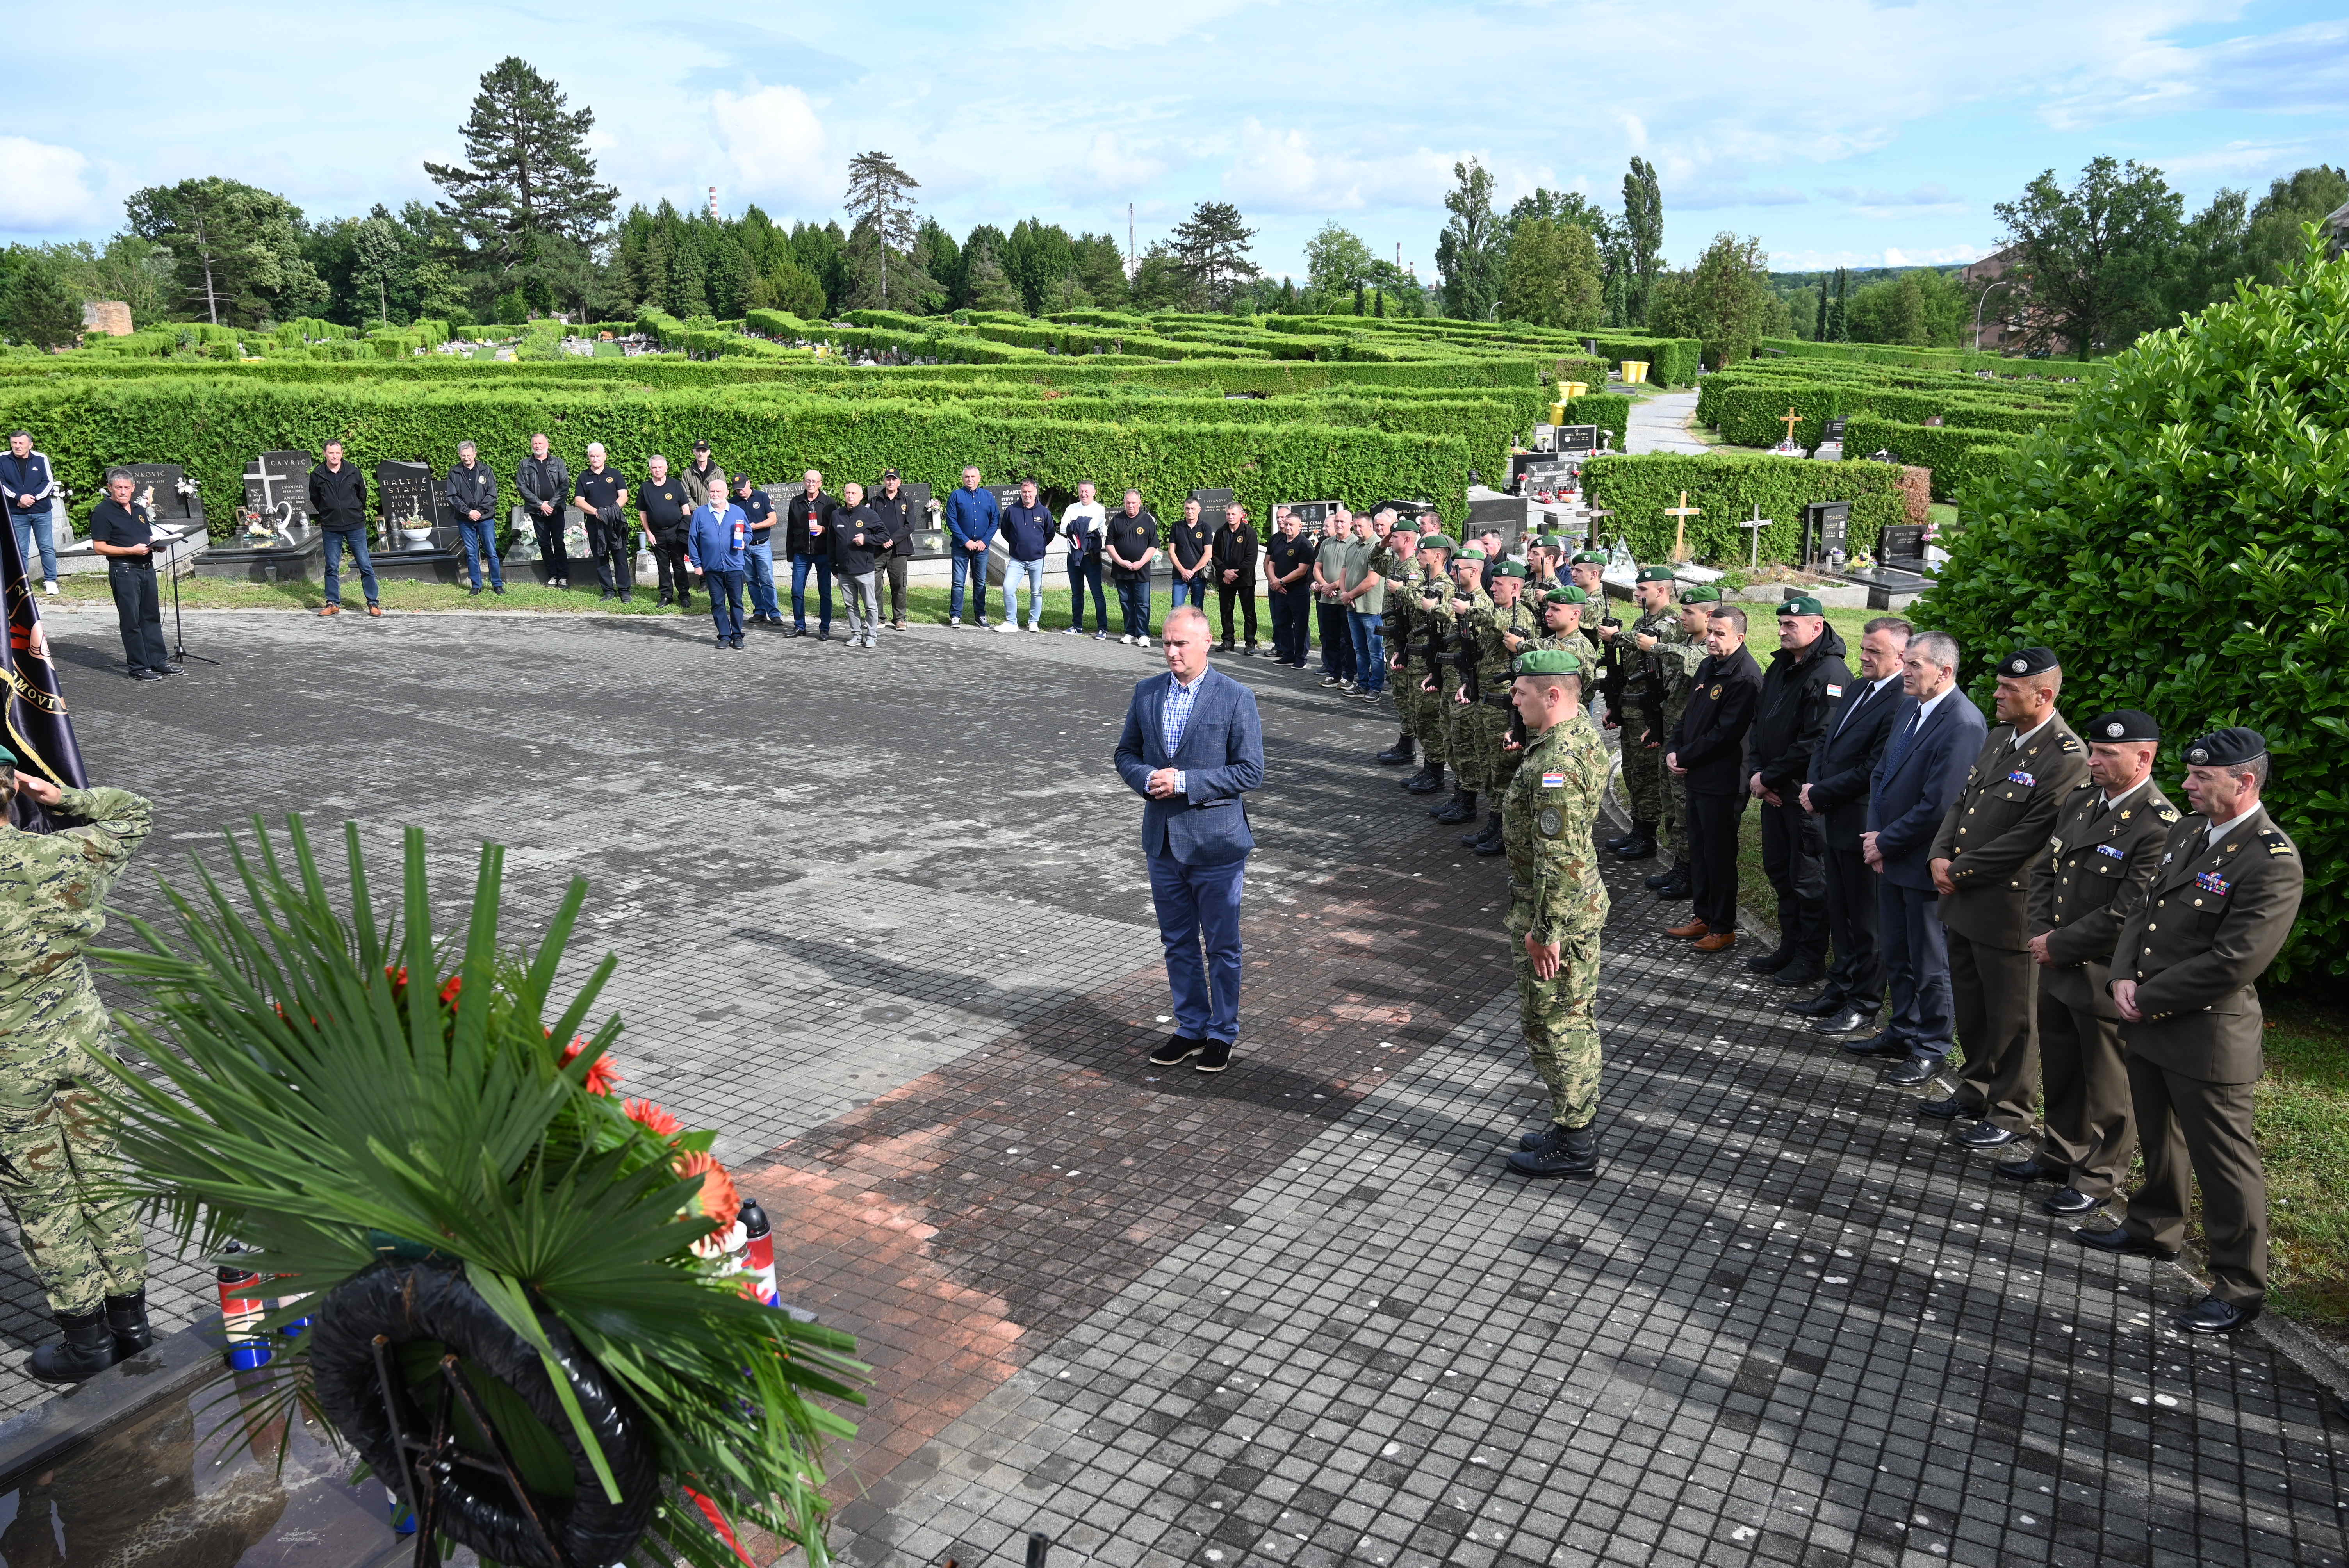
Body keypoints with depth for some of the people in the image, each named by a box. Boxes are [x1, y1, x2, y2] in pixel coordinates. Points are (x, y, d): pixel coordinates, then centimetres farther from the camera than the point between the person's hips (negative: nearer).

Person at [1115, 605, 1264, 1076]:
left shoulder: (1236, 698, -10)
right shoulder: (1147, 693, 5)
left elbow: (1250, 772, -12)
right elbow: (1126, 753, 12)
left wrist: (1184, 781, -19)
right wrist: (1146, 779, -11)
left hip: (1216, 841, -4)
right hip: (1163, 838, 5)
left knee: (1222, 946, 8)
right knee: (1178, 943, 15)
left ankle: (1223, 1034, 23)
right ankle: (1190, 1028, 30)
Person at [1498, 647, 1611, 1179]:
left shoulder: (1555, 765, -28)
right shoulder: (1583, 732, 4)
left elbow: (1559, 858, -28)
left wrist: (1546, 931, -23)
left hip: (1553, 912, -10)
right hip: (1584, 901, 10)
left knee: (1552, 1025, 2)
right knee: (1576, 1018, 19)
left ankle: (1572, 1145, 14)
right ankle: (1578, 1127, 33)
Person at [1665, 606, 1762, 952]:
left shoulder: (1745, 677, -18)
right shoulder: (1709, 666, 12)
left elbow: (1725, 735, -21)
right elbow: (1689, 714, 17)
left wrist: (1685, 758, -13)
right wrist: (1673, 750, 2)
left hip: (1723, 783, -9)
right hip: (1697, 777, 9)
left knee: (1719, 855, 1)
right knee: (1699, 850, 17)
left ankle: (1724, 929, 13)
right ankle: (1702, 917, 29)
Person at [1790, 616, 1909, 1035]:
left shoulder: (1902, 703, -20)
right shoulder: (1856, 689, 10)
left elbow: (1873, 772, -22)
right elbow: (1826, 743, 15)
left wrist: (1821, 795, -14)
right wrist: (1813, 787, -1)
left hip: (1863, 826, -9)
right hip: (1835, 822, 9)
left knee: (1865, 919, 5)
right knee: (1839, 914, 19)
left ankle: (1863, 1004, 18)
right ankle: (1840, 989, 32)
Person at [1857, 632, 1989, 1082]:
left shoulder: (1963, 724, -22)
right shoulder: (1908, 706, 6)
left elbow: (1938, 806, -24)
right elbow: (1882, 772, 12)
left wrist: (1885, 843, -14)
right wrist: (1875, 834, 0)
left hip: (1925, 863, -8)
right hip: (1891, 857, 8)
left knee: (1929, 962, 7)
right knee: (1897, 956, 20)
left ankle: (1930, 1050, 21)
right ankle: (1902, 1032, 35)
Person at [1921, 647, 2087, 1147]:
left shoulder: (2066, 757, -18)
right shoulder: (1998, 736, 10)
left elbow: (2029, 837, -20)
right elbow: (1963, 801, 15)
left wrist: (1961, 873, -14)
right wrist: (1941, 856, -1)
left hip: (2008, 906, -8)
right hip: (1963, 900, 8)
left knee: (2011, 1015, 7)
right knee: (1970, 1006, 21)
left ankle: (2011, 1113, 21)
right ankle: (1976, 1090, 38)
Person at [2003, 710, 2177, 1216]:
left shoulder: (2160, 827, -20)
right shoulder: (2081, 800, 5)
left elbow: (2125, 915, -22)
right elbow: (2046, 871, 11)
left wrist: (2059, 946, -14)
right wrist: (2042, 933, -1)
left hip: (2106, 979, -7)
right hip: (2057, 967, 7)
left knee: (2107, 1085, 10)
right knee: (2059, 1072, 21)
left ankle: (2098, 1178, 25)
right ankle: (2060, 1155, 39)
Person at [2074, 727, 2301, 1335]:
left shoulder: (2273, 862, -21)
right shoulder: (2185, 831, 6)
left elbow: (2231, 964, -24)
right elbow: (2145, 911, 12)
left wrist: (2146, 1002, -16)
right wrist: (2124, 977, -4)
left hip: (2208, 1037, -8)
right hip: (2151, 1024, 8)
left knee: (2223, 1161, 4)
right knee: (2158, 1140, 25)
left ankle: (2239, 1288, 17)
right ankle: (2154, 1228, 45)